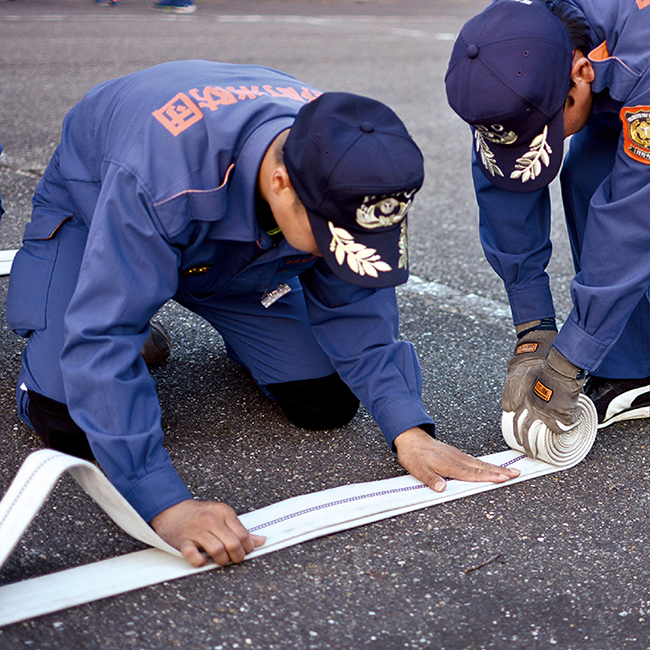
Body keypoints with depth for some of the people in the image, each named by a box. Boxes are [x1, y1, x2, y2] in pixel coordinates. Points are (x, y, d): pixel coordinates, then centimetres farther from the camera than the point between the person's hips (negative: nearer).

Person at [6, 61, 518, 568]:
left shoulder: (343, 166, -30)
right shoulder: (161, 178, -47)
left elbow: (353, 305, -16)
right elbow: (102, 338, -46)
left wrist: (410, 429, -26)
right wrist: (167, 504, -51)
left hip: (238, 246, 4)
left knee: (328, 404, -6)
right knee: (69, 425, -20)